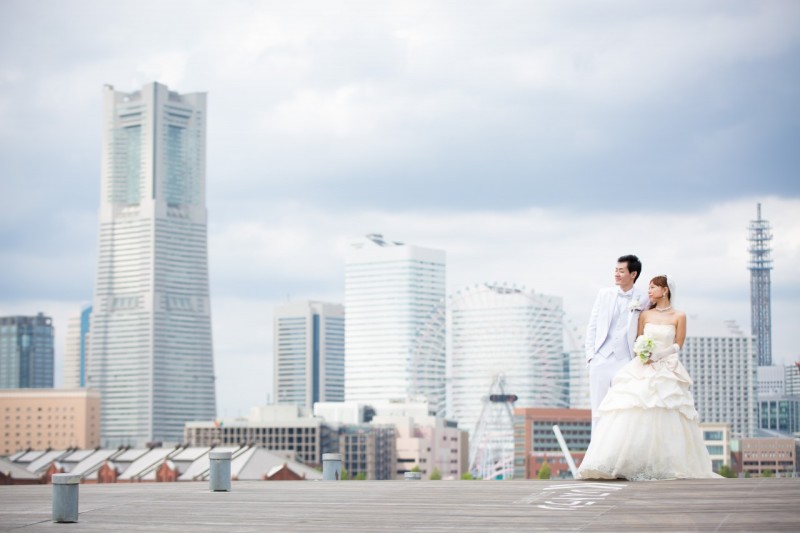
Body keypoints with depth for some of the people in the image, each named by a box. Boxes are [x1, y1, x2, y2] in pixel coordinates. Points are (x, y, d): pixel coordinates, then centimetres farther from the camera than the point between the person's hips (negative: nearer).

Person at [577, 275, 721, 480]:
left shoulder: (679, 316, 1)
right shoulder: (645, 315, 11)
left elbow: (678, 345, -1)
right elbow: (638, 340, 14)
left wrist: (657, 355, -13)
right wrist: (642, 352, -7)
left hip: (667, 370, -3)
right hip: (642, 370, 3)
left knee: (664, 419, -10)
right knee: (633, 416, -11)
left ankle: (664, 465, -2)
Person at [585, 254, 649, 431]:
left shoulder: (643, 299, 1)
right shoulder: (604, 294, 8)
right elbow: (592, 327, 10)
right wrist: (590, 355, 3)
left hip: (625, 362, -2)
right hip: (601, 360, 2)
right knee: (598, 410, 3)